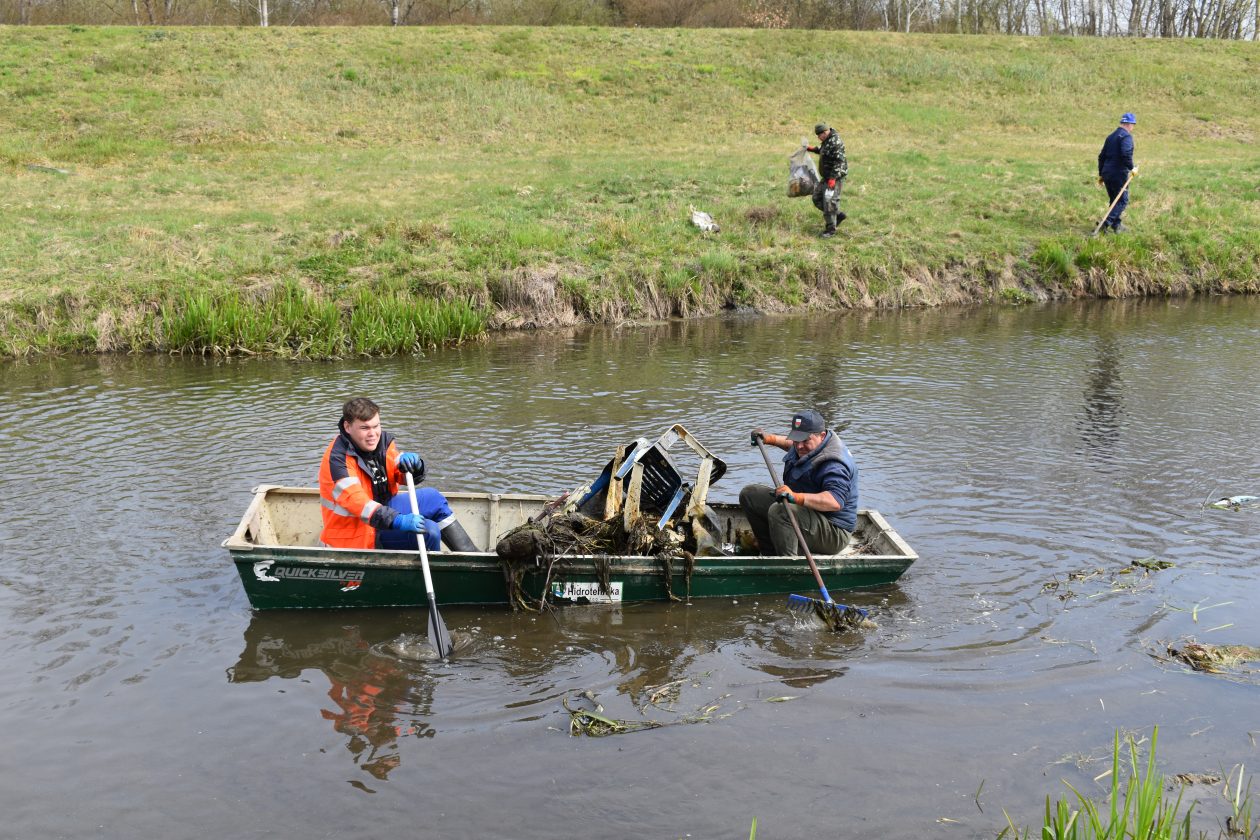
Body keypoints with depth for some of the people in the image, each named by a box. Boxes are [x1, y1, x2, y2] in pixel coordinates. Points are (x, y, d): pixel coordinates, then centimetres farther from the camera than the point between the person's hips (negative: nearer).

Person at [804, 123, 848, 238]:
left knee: (829, 202, -9)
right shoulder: (827, 141, 11)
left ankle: (830, 230, 0)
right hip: (826, 177, 11)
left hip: (835, 177, -11)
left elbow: (839, 162, -26)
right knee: (817, 198, 14)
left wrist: (833, 178, -28)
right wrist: (813, 149, 23)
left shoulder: (835, 142, -21)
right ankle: (838, 215, 22)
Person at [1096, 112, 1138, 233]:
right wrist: (1132, 168, -14)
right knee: (1122, 201, -2)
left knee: (1114, 200, 16)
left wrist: (1101, 174, 23)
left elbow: (1101, 156, 19)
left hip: (1107, 174, 8)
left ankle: (1116, 225, 19)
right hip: (1119, 174, -8)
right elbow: (1126, 154, -25)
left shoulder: (1111, 136, 17)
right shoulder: (1126, 136, -9)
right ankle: (1107, 222, -15)